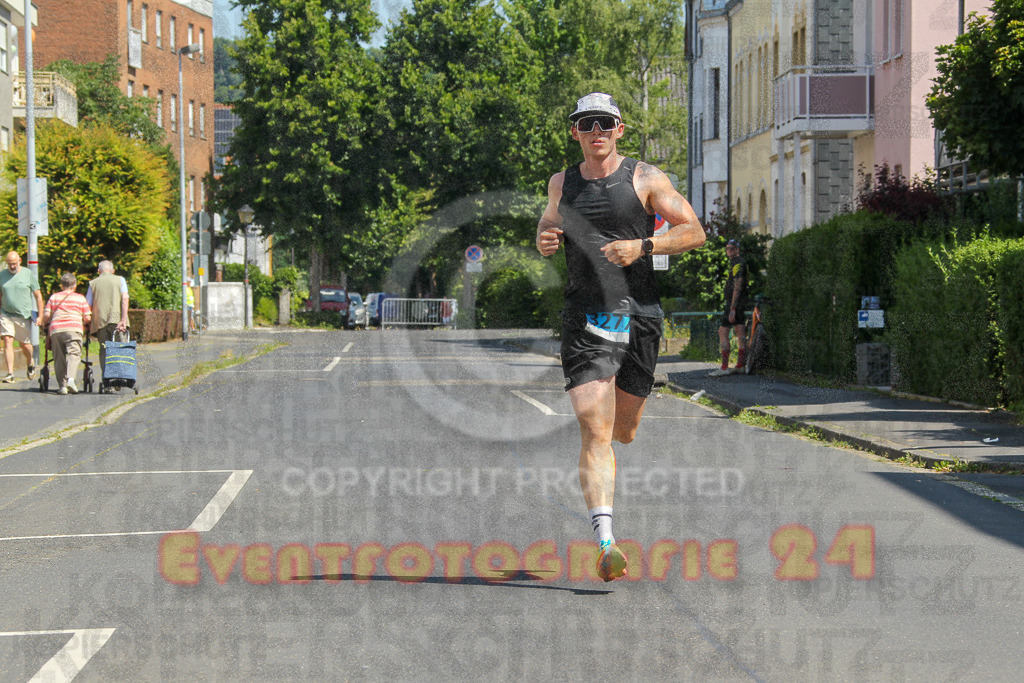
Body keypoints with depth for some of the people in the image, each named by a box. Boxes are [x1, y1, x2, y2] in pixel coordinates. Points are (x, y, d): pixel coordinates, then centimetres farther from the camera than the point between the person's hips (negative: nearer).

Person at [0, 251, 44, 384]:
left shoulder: (29, 274, 0)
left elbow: (38, 296, 2)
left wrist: (40, 315, -4)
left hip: (24, 316, -1)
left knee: (25, 345, 6)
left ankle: (30, 363, 37)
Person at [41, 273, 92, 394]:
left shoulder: (54, 297, 18)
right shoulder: (80, 298, 16)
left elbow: (46, 315, 9)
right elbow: (87, 318, 10)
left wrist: (45, 325, 28)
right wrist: (84, 324, 30)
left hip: (55, 329, 2)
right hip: (74, 328, -2)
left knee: (59, 358, 5)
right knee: (74, 354, -8)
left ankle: (62, 385, -2)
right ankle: (70, 379, -32)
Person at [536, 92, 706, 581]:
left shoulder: (645, 178, 3)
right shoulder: (561, 183, 11)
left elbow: (694, 231, 2)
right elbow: (547, 228, 27)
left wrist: (643, 246, -14)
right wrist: (545, 241, 2)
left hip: (638, 316, 0)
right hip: (584, 319, 0)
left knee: (624, 432, 12)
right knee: (594, 431, -14)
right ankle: (605, 542, -20)